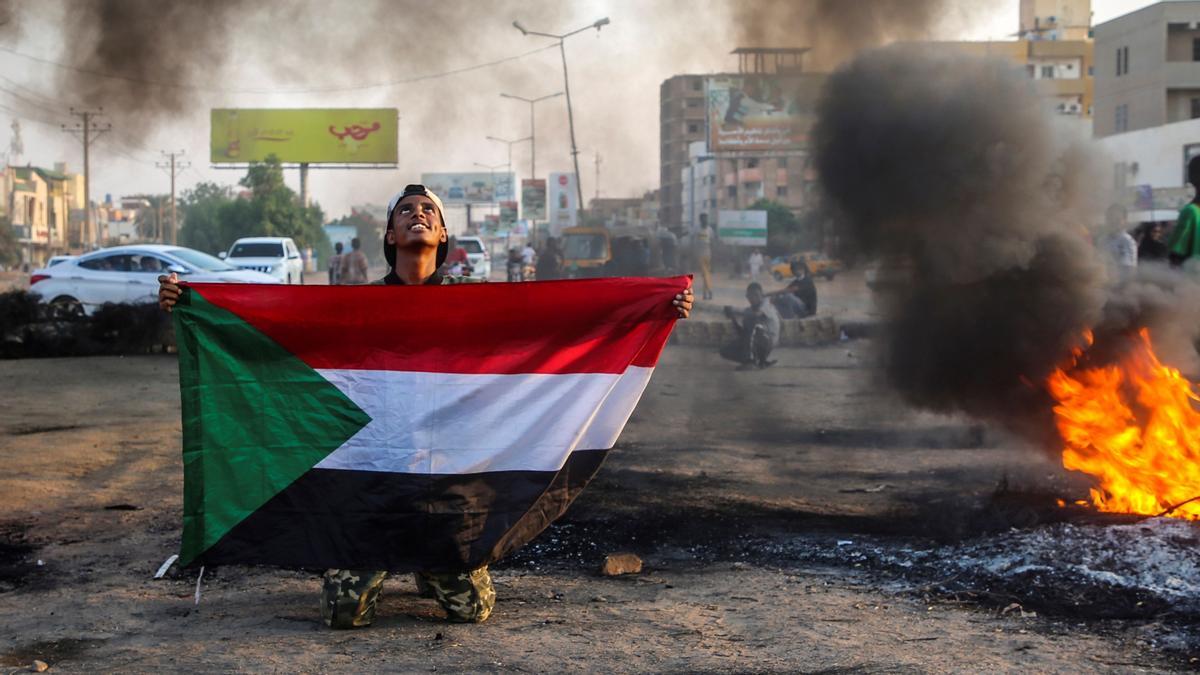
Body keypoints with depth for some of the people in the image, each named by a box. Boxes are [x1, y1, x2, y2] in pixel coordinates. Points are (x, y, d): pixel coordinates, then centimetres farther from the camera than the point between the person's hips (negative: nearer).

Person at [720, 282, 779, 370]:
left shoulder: (766, 305, -5)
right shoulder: (748, 311, 12)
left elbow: (756, 314, -29)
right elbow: (742, 333, 6)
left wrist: (735, 313, -23)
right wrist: (734, 320, -10)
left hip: (768, 341, -7)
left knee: (751, 321, -33)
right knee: (725, 351, -7)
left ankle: (750, 359, -31)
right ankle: (760, 361, -5)